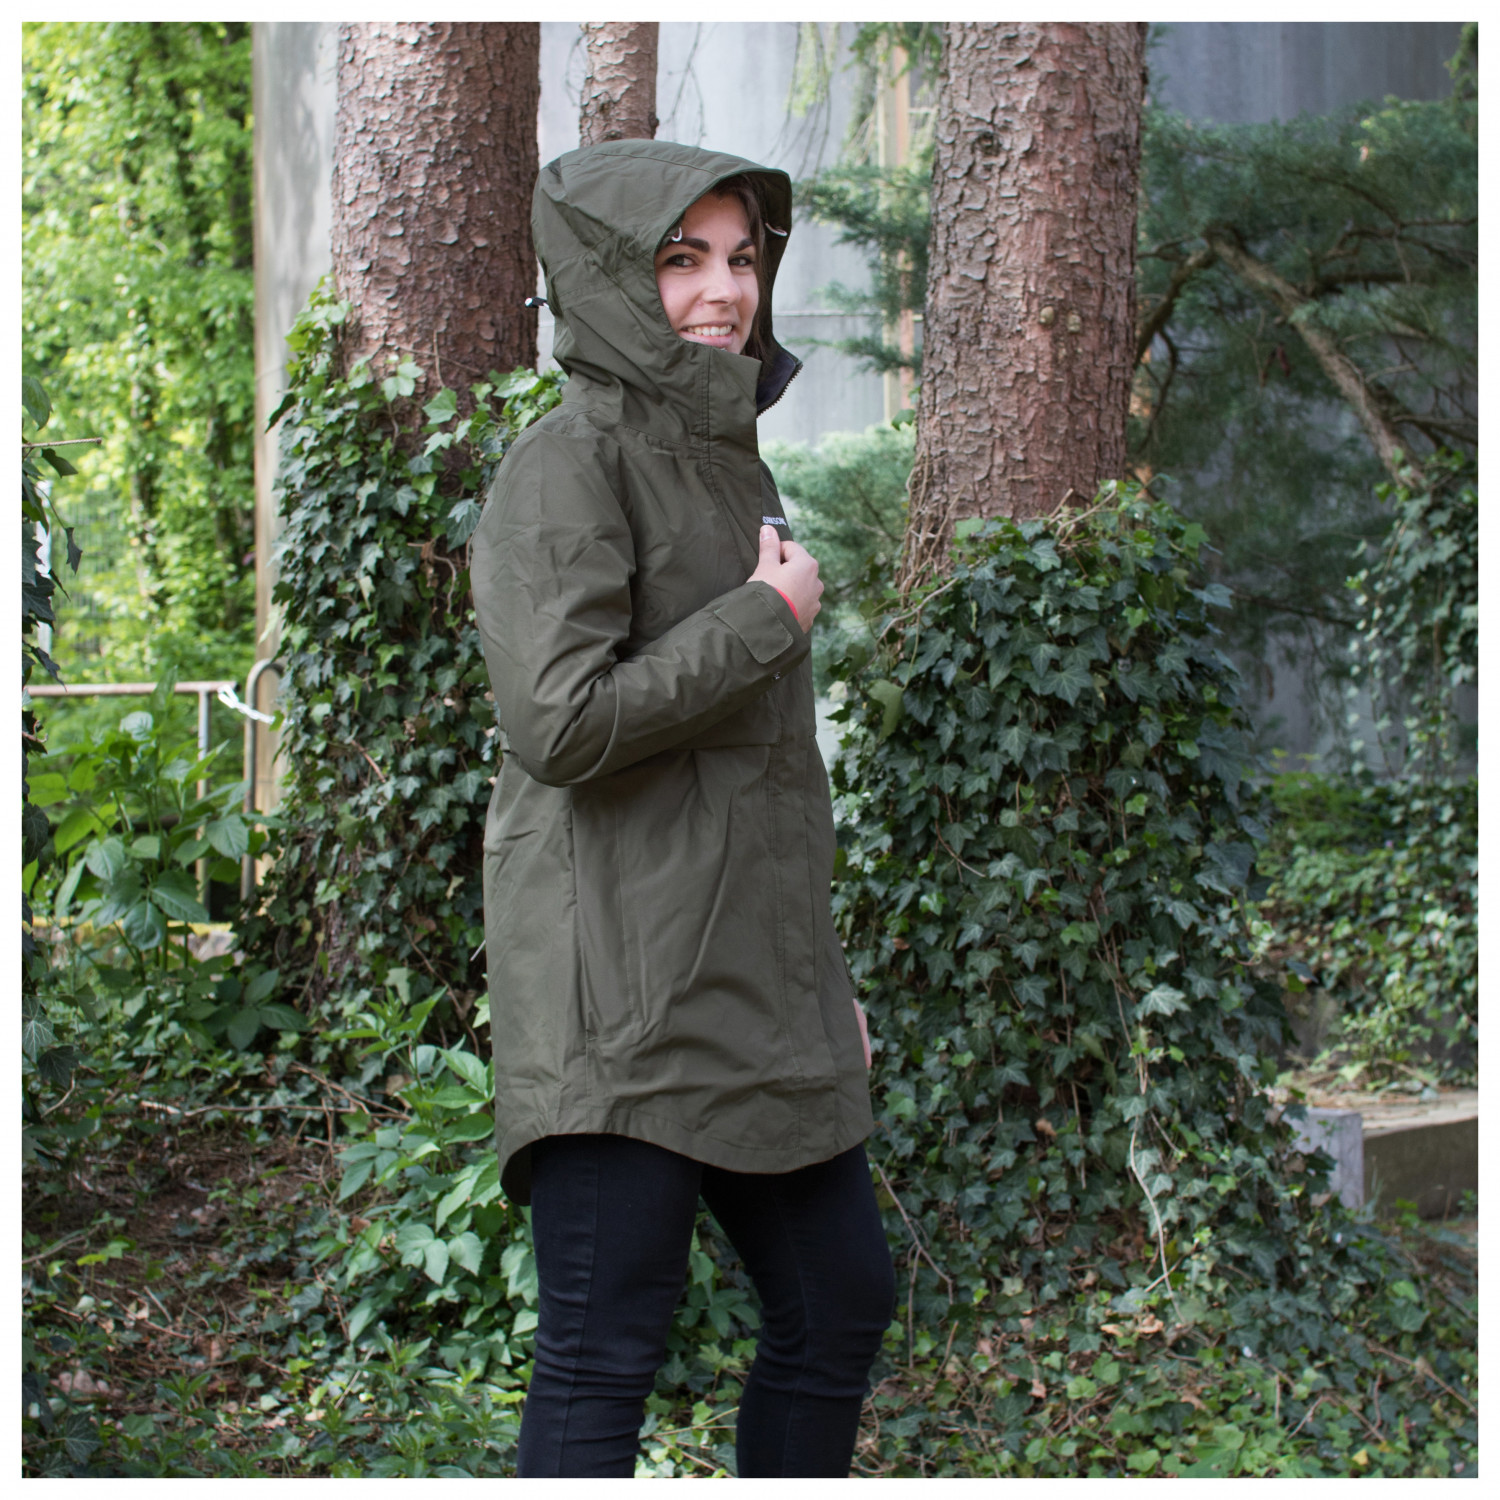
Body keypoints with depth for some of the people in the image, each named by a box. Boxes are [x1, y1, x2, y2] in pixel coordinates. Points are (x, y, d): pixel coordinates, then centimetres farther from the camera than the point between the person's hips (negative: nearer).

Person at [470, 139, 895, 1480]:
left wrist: (824, 977, 21)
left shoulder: (729, 457, 17)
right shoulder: (570, 462, -10)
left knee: (841, 1299, 15)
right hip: (621, 986, -9)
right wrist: (765, 619, -12)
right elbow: (561, 723, -23)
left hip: (758, 990, 9)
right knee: (604, 1359, -5)